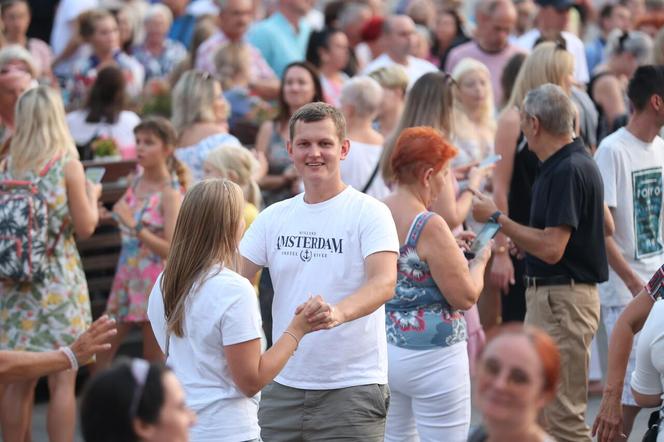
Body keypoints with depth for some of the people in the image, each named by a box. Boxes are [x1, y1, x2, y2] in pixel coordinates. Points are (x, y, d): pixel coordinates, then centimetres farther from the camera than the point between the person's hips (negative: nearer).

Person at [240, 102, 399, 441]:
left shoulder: (369, 213, -6)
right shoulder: (273, 217, 9)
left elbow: (384, 283, -20)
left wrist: (338, 312, -40)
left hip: (352, 386, -5)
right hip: (282, 387, 5)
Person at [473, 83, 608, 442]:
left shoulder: (568, 170, -19)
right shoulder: (563, 165, 13)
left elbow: (551, 248, -25)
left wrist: (497, 219, -16)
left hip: (563, 300, -11)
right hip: (548, 294, 11)